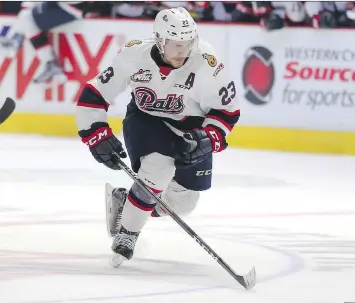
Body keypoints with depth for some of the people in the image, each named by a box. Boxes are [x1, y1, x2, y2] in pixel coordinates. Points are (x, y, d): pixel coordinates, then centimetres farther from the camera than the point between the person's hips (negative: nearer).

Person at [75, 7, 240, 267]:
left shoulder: (208, 64, -28)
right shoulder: (134, 56, -26)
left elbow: (227, 111, -15)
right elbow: (93, 96, -16)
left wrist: (207, 141, -29)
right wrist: (99, 137, -23)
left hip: (191, 130, 2)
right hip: (144, 120, -2)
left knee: (182, 202, 3)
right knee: (158, 168, -30)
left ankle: (124, 201, 30)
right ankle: (126, 235, -12)